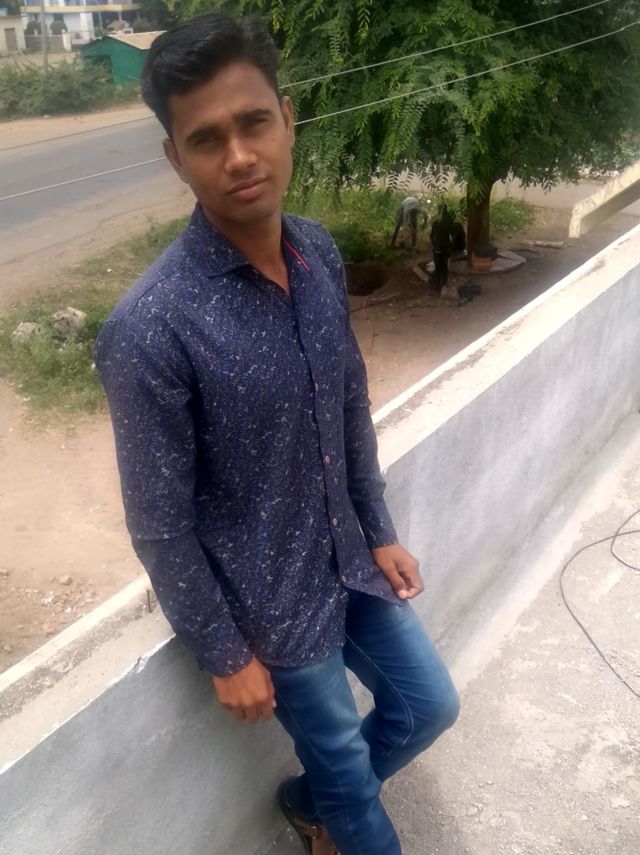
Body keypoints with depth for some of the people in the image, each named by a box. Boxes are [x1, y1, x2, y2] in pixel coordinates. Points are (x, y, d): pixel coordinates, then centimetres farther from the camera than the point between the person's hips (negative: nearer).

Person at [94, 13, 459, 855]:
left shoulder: (319, 252, -7)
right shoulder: (150, 328, -28)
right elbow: (159, 522, -19)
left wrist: (380, 532, 10)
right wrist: (225, 655, -11)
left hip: (349, 560, 6)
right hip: (270, 601, -6)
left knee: (429, 704, 23)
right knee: (344, 759, 18)